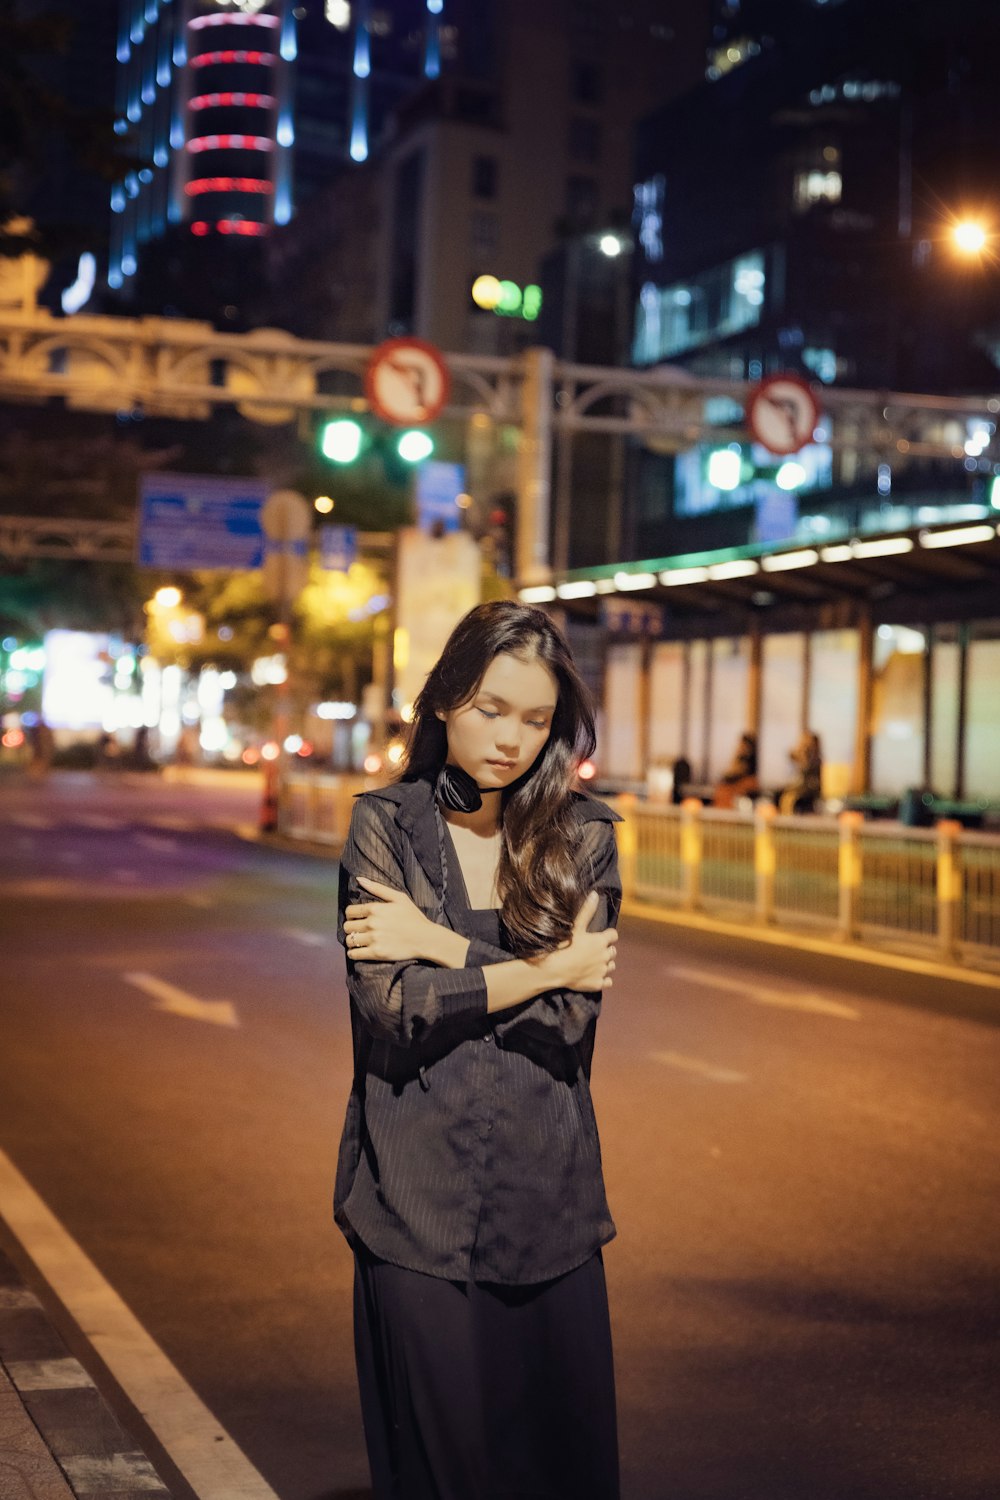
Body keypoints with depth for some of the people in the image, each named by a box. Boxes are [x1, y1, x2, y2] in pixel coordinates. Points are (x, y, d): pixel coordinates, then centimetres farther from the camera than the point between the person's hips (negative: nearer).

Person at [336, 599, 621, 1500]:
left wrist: (442, 947, -10)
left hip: (548, 1194, 2)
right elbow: (393, 1005, -11)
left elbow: (571, 1019, -6)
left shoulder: (583, 836, 4)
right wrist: (546, 969, -7)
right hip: (419, 1198, -1)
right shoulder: (387, 825, 0)